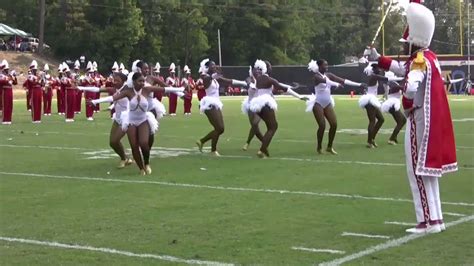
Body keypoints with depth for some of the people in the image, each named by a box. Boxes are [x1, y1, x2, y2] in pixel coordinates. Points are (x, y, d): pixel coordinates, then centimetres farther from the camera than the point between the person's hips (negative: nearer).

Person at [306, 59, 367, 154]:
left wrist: (359, 84, -2)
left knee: (334, 124, -3)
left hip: (328, 104, 6)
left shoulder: (328, 75, 7)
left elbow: (343, 80, 3)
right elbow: (325, 81, -30)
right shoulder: (316, 76, -11)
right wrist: (336, 84, -43)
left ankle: (329, 147, 10)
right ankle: (319, 147, 8)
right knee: (322, 126, -11)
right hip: (318, 104, -6)